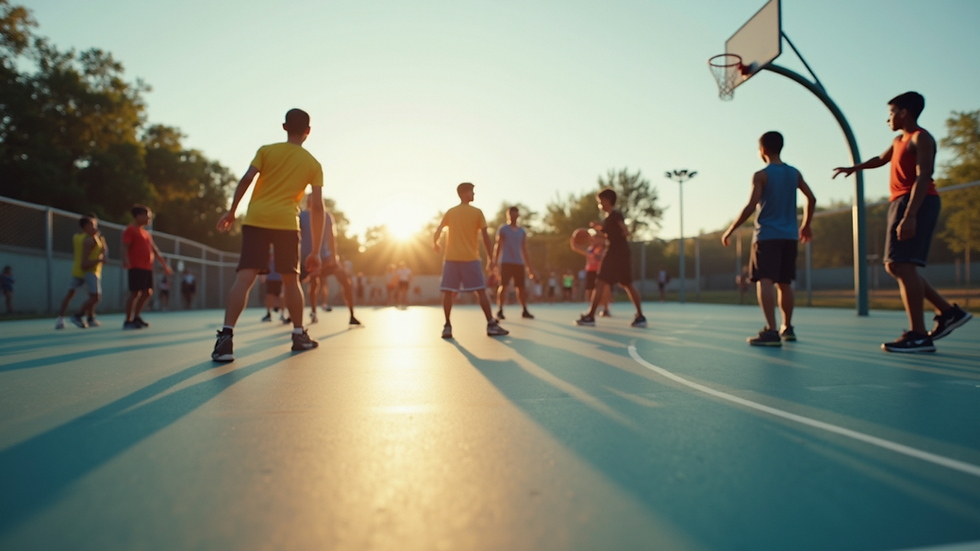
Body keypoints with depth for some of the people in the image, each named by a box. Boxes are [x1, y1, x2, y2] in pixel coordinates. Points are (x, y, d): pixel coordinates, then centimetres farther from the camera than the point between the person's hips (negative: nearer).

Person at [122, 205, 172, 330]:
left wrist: (164, 264, 27)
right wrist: (125, 260, -32)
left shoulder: (146, 233, 22)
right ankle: (128, 321, -2)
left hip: (148, 268, 9)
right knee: (135, 293, -9)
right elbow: (125, 248, -14)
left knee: (147, 293, 10)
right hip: (136, 267, -9)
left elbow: (155, 250, 27)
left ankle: (136, 317, 22)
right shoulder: (130, 230, -3)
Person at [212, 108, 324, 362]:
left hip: (255, 219, 0)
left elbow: (246, 179, -1)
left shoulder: (267, 150, 13)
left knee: (244, 278, -8)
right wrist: (315, 251, 9)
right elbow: (317, 208, 7)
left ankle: (226, 336, -22)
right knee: (291, 280, 15)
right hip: (287, 222, 0)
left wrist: (231, 211, 9)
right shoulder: (313, 164, 12)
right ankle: (299, 335, 23)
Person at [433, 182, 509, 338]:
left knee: (448, 292, 3)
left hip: (451, 258, 2)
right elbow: (485, 236, -3)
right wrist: (490, 258, 1)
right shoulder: (477, 212, 0)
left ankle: (447, 326, -2)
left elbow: (438, 231, 10)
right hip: (471, 258, -2)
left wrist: (435, 243, 31)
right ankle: (491, 325, 0)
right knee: (481, 291, 2)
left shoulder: (450, 212, 7)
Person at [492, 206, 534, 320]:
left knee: (521, 287, 4)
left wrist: (529, 267, 14)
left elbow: (524, 250, 17)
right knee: (503, 286, -6)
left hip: (519, 263, 4)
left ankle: (525, 311, 12)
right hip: (506, 262, -3)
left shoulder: (522, 231, 15)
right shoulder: (503, 229, 3)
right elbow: (498, 246, -1)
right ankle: (500, 311, -1)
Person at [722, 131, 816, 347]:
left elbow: (751, 206, -14)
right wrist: (806, 225, 26)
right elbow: (811, 199, 13)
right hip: (789, 236, 6)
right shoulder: (794, 173, 11)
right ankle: (787, 328, 27)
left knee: (764, 281, -12)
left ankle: (771, 331, -24)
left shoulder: (761, 175, -7)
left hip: (766, 235, -6)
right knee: (784, 283, 17)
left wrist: (730, 230, -9)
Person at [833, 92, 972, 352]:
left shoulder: (921, 138, -6)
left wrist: (909, 215, -28)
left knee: (904, 264, -16)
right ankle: (948, 311, 13)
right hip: (900, 203, 10)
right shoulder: (899, 141, 22)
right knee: (895, 266, 8)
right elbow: (881, 159, 43)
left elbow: (923, 177, -19)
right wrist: (854, 168, 52)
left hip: (916, 203, -10)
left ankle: (918, 335, -16)